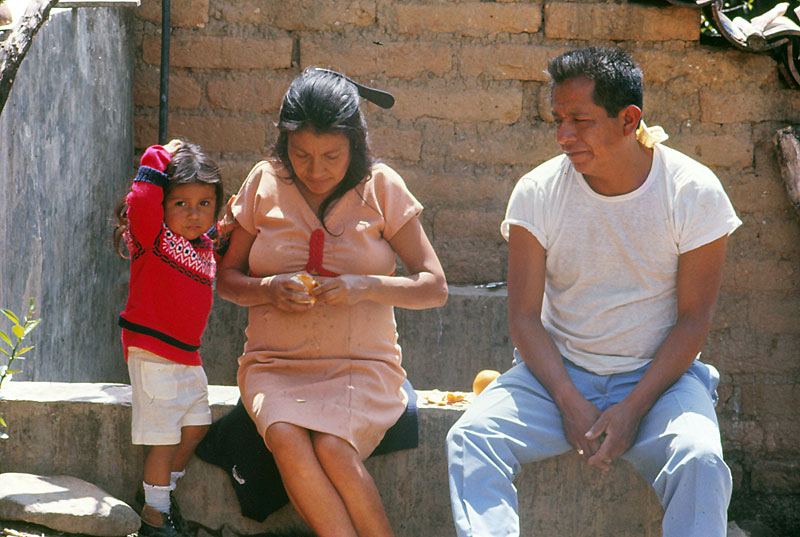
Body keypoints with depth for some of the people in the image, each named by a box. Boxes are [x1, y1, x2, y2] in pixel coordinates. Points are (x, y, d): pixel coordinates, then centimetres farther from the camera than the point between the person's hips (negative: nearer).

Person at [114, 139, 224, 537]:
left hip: (188, 356, 8)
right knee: (164, 437, -5)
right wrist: (161, 159, -19)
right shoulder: (152, 238, -12)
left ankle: (165, 492, 35)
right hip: (153, 354, -8)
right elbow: (142, 202, -32)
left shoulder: (205, 247, 9)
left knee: (196, 426, 17)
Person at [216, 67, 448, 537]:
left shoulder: (381, 188, 1)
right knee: (287, 438, -32)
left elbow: (435, 287, 2)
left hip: (361, 366, -1)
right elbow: (228, 279, 12)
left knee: (331, 447, -33)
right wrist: (269, 290, -10)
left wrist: (368, 287, -17)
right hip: (275, 366, 2)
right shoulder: (265, 184, 4)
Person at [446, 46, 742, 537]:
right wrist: (569, 403, -17)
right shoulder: (538, 192, -4)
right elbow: (525, 316, -3)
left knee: (700, 461, -33)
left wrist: (632, 409, -17)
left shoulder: (693, 192, -8)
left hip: (659, 375, -2)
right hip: (558, 372, 2)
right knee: (469, 440, -25)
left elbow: (694, 320, -7)